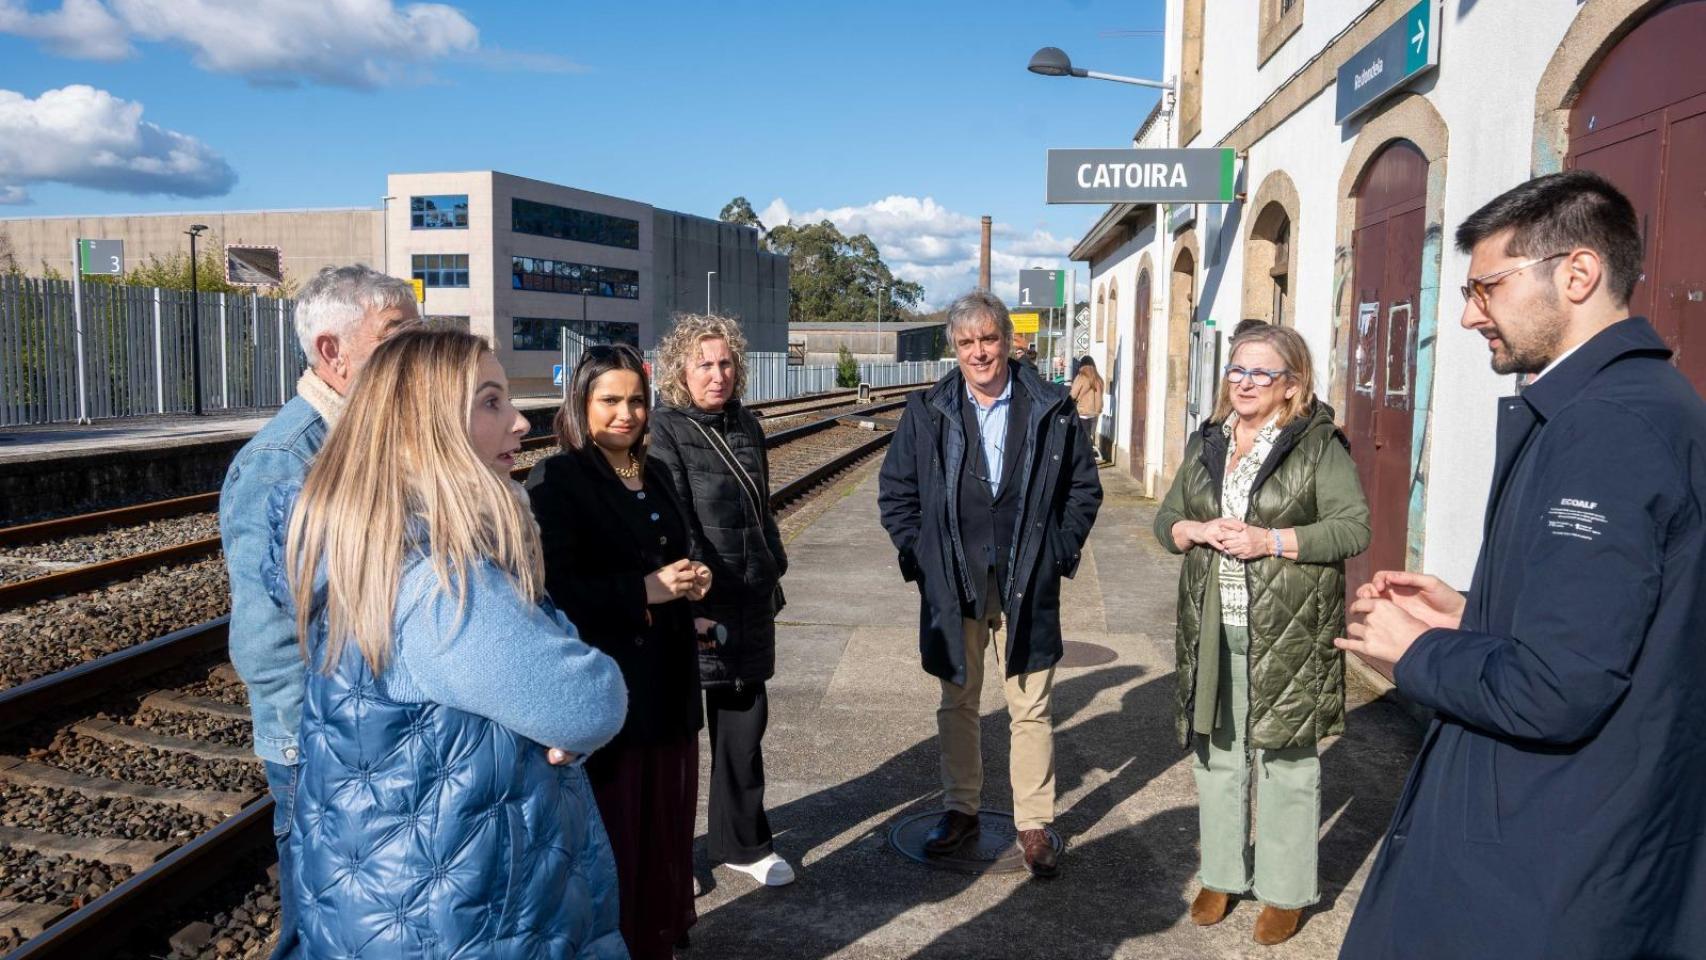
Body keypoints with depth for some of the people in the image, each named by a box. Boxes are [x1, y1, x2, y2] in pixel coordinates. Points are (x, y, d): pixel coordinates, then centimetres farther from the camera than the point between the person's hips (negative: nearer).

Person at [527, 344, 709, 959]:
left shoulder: (652, 480, 15)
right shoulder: (557, 480, -9)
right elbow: (554, 590, -18)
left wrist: (690, 583, 4)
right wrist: (644, 591, -21)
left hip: (667, 683, 7)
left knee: (666, 819, 13)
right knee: (613, 830, 1)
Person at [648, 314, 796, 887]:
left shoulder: (745, 425, 9)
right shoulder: (664, 432, -11)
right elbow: (673, 528, -17)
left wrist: (773, 572, 18)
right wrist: (694, 605, -22)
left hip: (750, 604, 6)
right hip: (695, 606, -6)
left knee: (744, 722, 14)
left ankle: (741, 841, 29)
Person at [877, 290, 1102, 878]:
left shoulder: (1052, 411, 0)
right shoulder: (927, 414, 1)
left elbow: (1085, 486, 9)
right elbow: (895, 491, 8)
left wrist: (1061, 552, 2)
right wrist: (919, 555, 0)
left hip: (1027, 587, -1)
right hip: (953, 586, 1)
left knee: (1031, 709, 6)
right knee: (957, 703, 13)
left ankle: (1034, 824, 20)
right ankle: (961, 810, 29)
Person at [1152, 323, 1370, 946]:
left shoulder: (1320, 445, -5)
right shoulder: (1207, 444, 12)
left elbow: (1353, 528, -11)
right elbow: (1165, 519, 14)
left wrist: (1271, 540, -19)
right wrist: (1197, 531, -8)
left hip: (1288, 631, -5)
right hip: (1213, 627, 5)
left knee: (1286, 760, 4)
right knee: (1218, 754, 14)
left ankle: (1286, 892, 20)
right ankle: (1222, 876, 30)